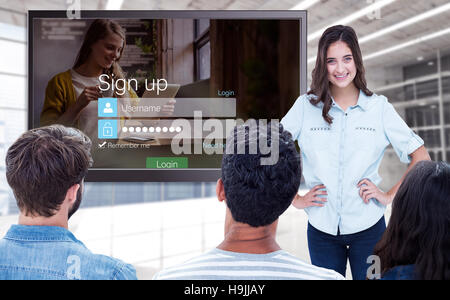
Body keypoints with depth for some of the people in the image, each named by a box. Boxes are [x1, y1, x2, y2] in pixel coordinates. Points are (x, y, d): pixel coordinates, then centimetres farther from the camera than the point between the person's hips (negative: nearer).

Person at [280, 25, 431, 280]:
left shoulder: (379, 107, -3)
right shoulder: (306, 106, -6)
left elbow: (421, 157, 1)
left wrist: (390, 196, -7)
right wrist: (296, 199, -7)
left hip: (368, 227, 0)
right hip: (321, 229, 0)